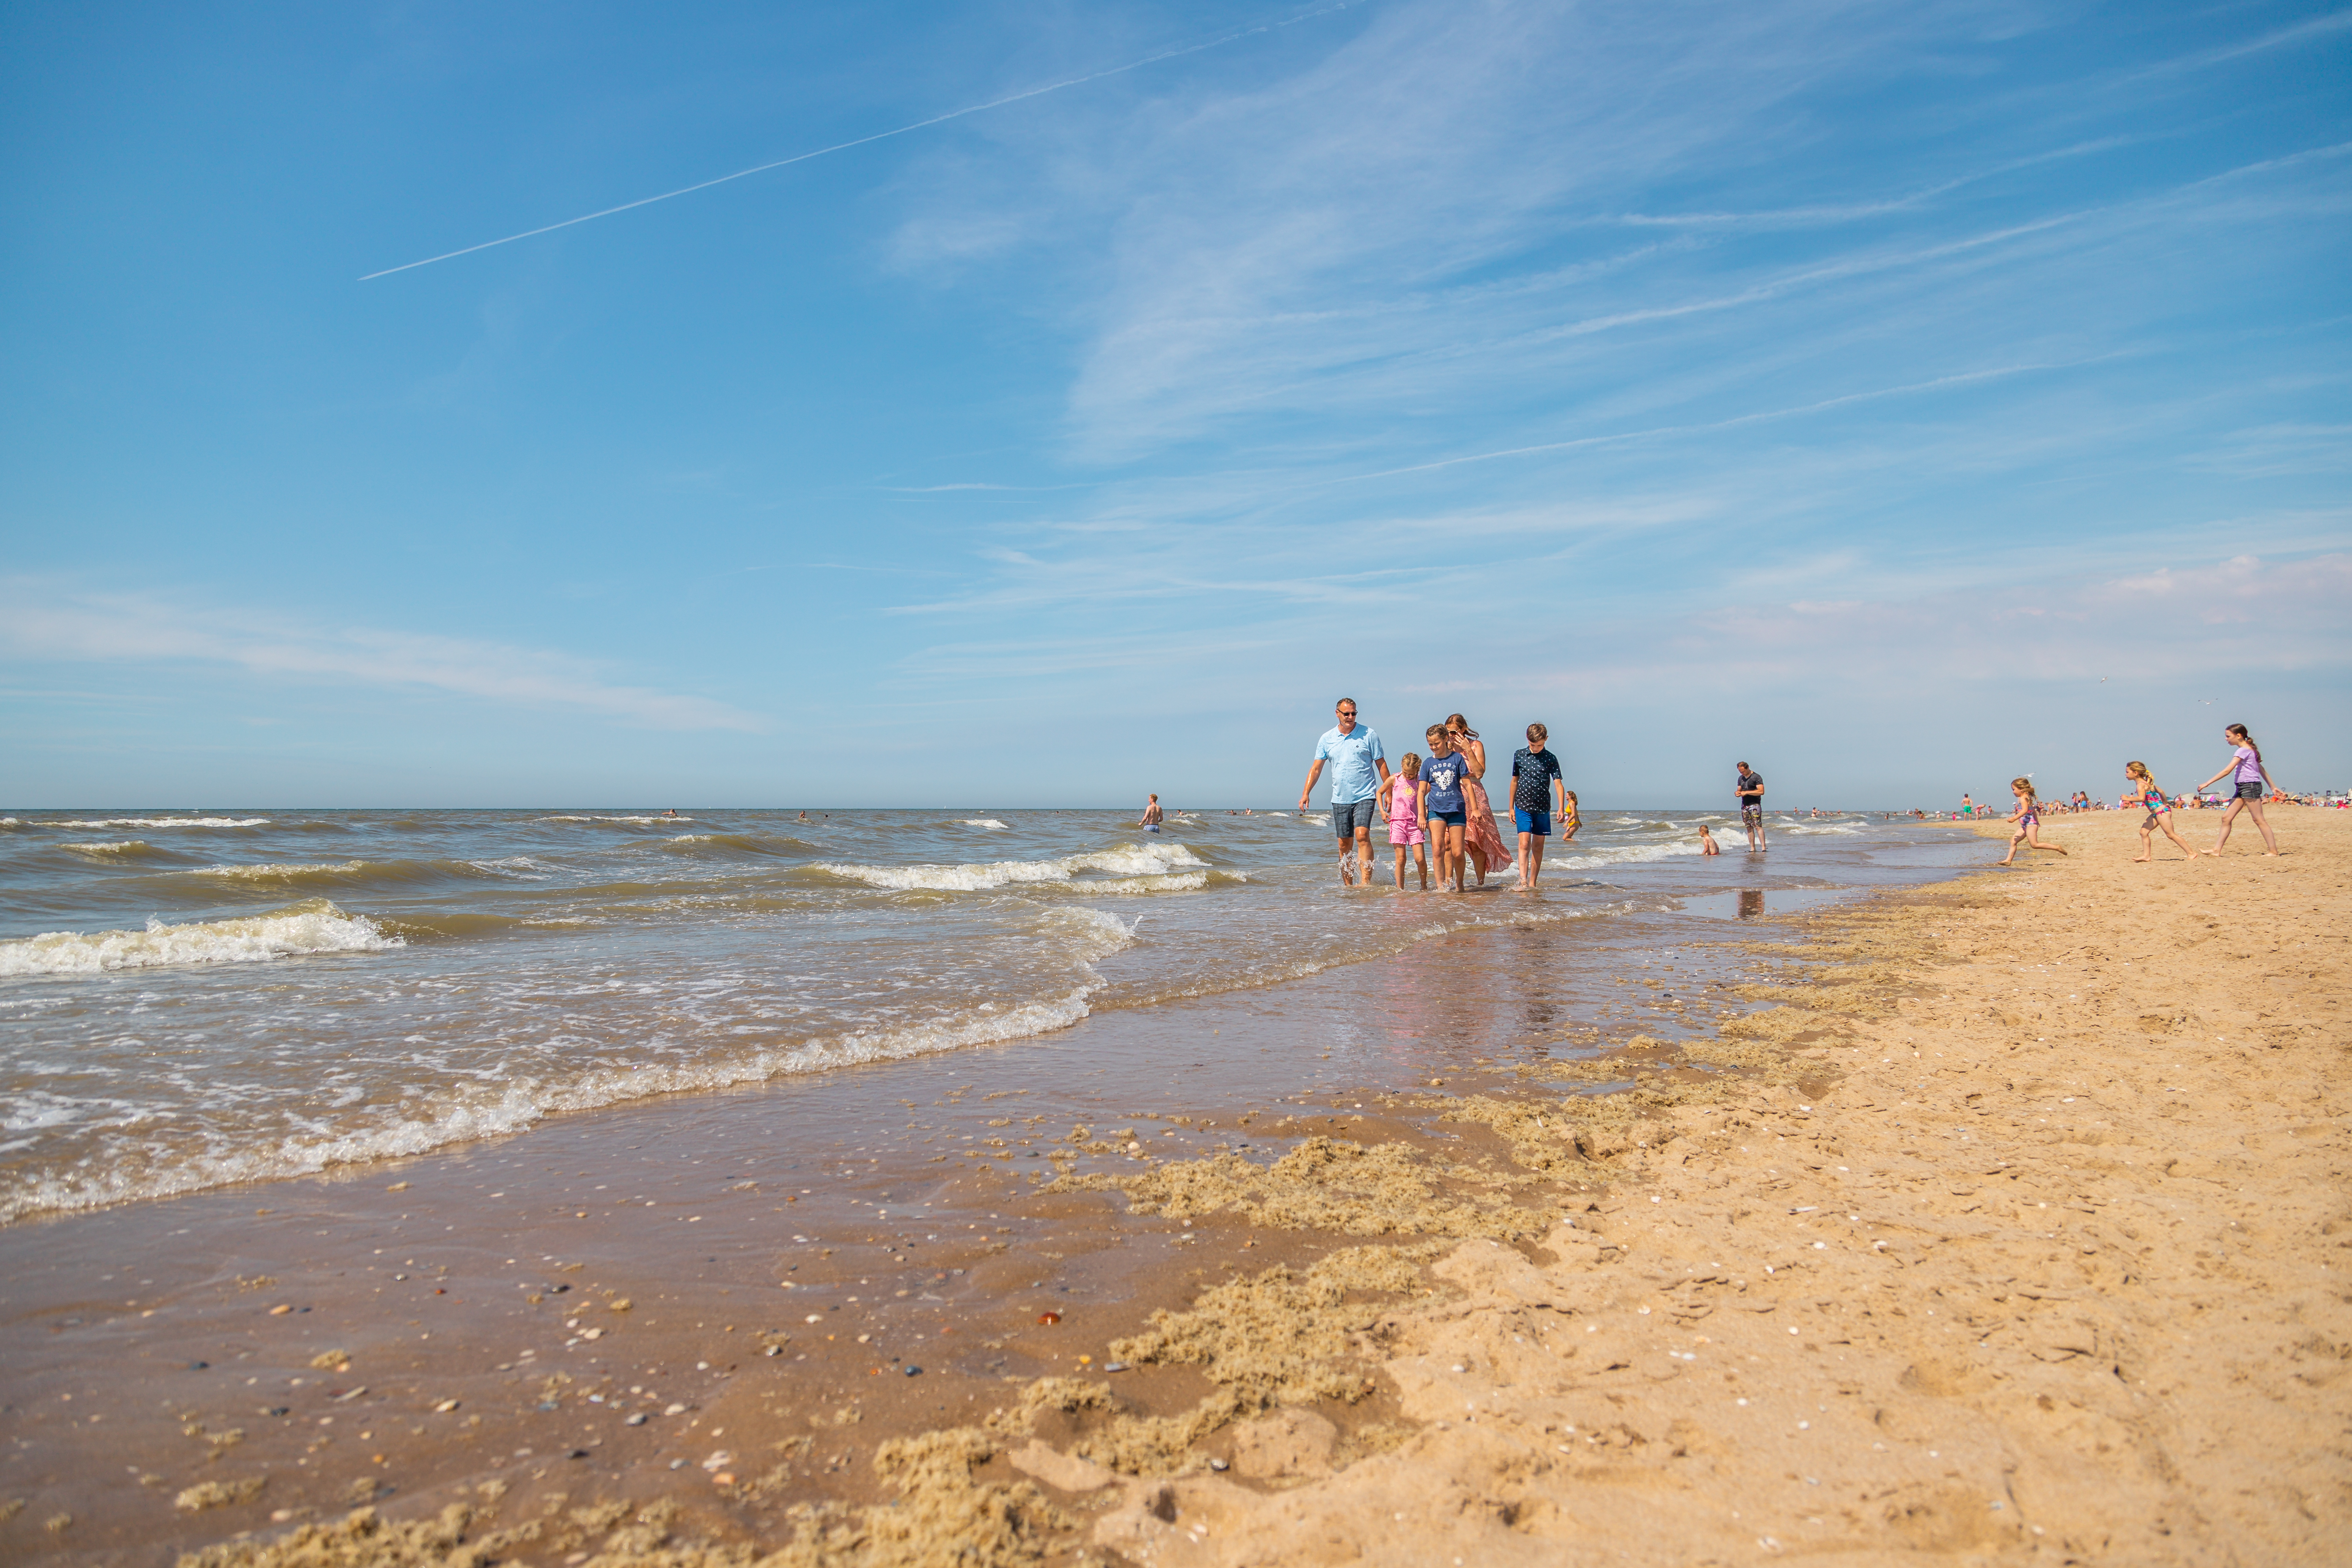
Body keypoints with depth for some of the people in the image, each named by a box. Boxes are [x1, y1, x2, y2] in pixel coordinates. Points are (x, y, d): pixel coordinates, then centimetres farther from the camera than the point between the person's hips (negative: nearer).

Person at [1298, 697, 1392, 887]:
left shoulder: (1369, 735, 0)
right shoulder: (1327, 739, 7)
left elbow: (1382, 765, 4)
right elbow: (1316, 769, 9)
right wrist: (1305, 793, -1)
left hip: (1365, 796, -3)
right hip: (1340, 799, 3)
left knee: (1362, 836, -20)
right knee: (1345, 845, 7)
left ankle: (1366, 883, -23)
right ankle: (1347, 886, 17)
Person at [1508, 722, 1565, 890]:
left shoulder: (1551, 759, -2)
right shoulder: (1519, 755, 3)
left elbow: (1558, 783, -8)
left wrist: (1562, 808, -21)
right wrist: (1511, 808, 12)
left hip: (1542, 807, 1)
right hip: (1523, 806, -1)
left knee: (1538, 846, 8)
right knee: (1524, 844, -13)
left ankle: (1533, 884, 16)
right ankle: (1523, 882, -22)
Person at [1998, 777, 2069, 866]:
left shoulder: (2023, 798, -12)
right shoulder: (2026, 798, 19)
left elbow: (2025, 810, -27)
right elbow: (2032, 810, 27)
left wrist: (2015, 818, -32)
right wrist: (2037, 820, 36)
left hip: (2030, 824, -10)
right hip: (2025, 826, 10)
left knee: (2035, 844, -11)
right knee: (2013, 841, 4)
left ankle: (2056, 848, -6)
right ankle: (2008, 860, 1)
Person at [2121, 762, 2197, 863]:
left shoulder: (2141, 785, -17)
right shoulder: (2145, 783, 13)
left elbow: (2142, 798, -34)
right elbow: (2160, 791, 21)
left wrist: (2129, 799, -23)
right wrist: (2165, 803, 31)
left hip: (2162, 812, -10)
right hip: (2156, 813, 10)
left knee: (2171, 835, -4)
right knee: (2144, 832, 6)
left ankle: (2191, 853, 5)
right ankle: (2146, 855, 6)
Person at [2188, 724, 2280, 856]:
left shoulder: (2243, 751, -12)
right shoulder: (2249, 750, 18)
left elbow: (2227, 771, -19)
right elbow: (2261, 769, 23)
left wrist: (2208, 783, -19)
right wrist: (2273, 786, 27)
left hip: (2250, 786, -10)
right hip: (2242, 788, 10)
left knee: (2258, 820, -6)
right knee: (2226, 818, 3)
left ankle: (2273, 851, -2)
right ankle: (2217, 850, 1)